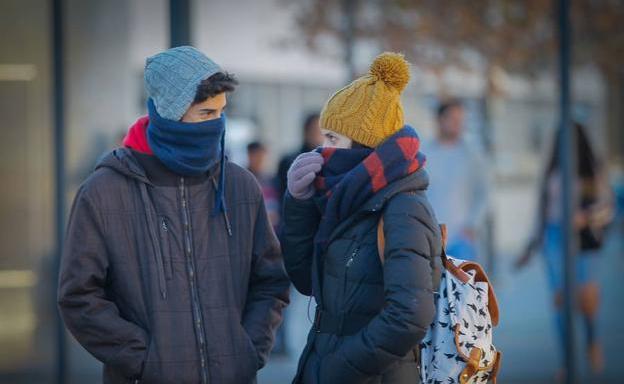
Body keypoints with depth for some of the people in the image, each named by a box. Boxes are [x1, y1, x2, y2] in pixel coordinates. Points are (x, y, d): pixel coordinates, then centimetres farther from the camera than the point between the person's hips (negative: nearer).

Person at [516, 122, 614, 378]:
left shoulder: (594, 171, 2)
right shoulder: (552, 173, 11)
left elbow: (606, 208, -4)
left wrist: (585, 217, -25)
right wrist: (531, 248, 16)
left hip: (585, 239, -3)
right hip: (556, 238, 3)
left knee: (586, 297, -18)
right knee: (560, 298, -4)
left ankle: (592, 339, 13)